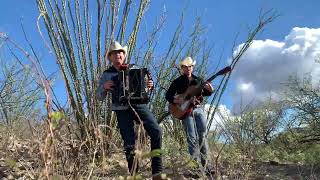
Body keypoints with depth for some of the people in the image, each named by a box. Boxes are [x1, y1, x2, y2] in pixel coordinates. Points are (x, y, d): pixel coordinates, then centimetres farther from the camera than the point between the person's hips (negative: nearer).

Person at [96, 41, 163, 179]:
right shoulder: (106, 74, 11)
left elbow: (144, 83, 19)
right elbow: (99, 97, 11)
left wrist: (150, 85, -5)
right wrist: (104, 87, -10)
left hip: (139, 105, 1)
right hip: (122, 110, 0)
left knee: (156, 131, -17)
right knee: (129, 142, -5)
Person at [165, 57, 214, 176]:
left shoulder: (197, 80, 16)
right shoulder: (178, 81, 6)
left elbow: (203, 93, 17)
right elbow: (168, 95, 4)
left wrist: (209, 90, -5)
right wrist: (176, 100, -15)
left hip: (198, 109, 4)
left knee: (203, 135, -2)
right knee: (192, 138, -10)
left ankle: (204, 164, 12)